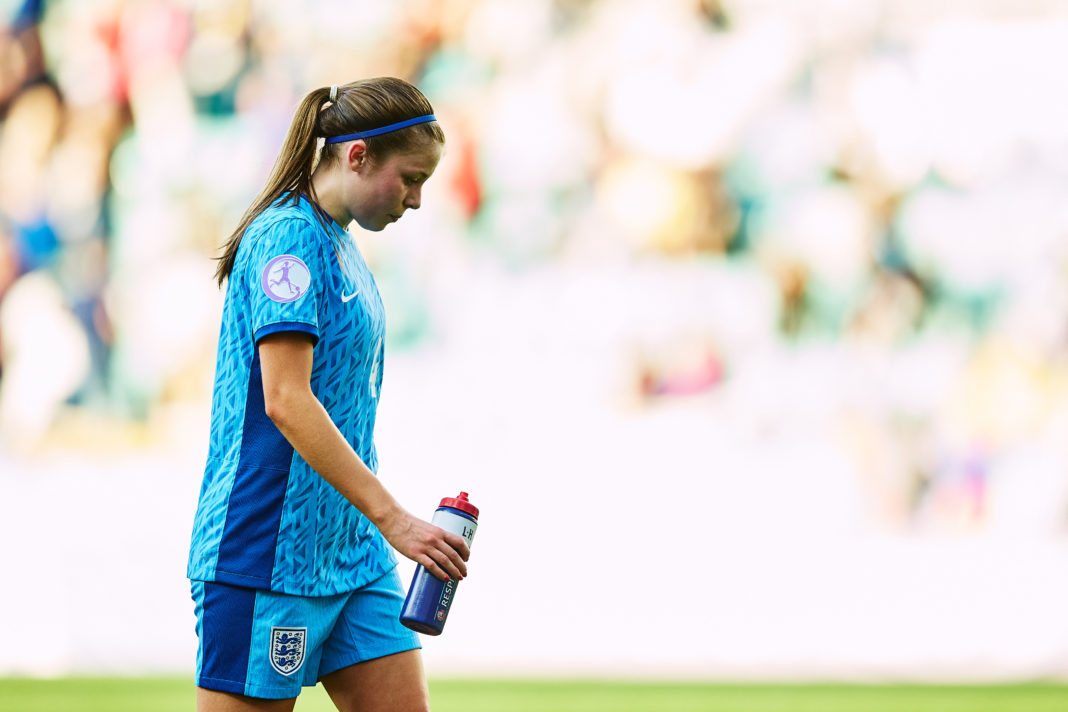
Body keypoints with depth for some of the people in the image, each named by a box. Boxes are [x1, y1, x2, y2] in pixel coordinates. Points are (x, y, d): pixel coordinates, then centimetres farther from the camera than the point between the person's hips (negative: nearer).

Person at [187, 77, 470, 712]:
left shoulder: (339, 245, 16)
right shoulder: (288, 237, -14)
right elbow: (285, 402, -22)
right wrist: (392, 516, -25)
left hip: (353, 557, 9)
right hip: (267, 557, -9)